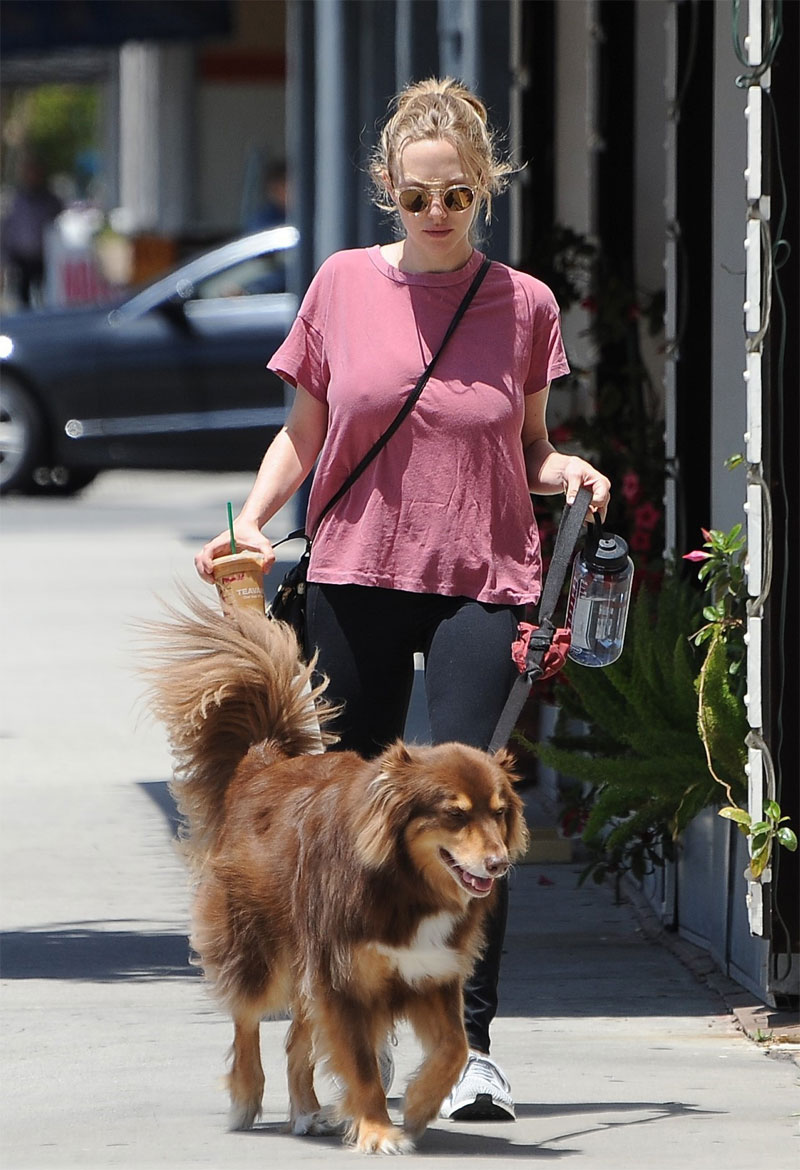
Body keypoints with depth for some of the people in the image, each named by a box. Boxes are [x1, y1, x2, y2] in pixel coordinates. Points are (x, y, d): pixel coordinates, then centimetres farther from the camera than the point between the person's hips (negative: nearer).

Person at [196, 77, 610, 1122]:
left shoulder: (522, 303, 3)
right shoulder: (344, 286, 4)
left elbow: (528, 449, 13)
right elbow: (304, 431, 11)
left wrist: (568, 470, -8)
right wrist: (251, 522, -4)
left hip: (481, 581, -2)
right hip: (356, 575, 2)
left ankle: (473, 1046, -15)